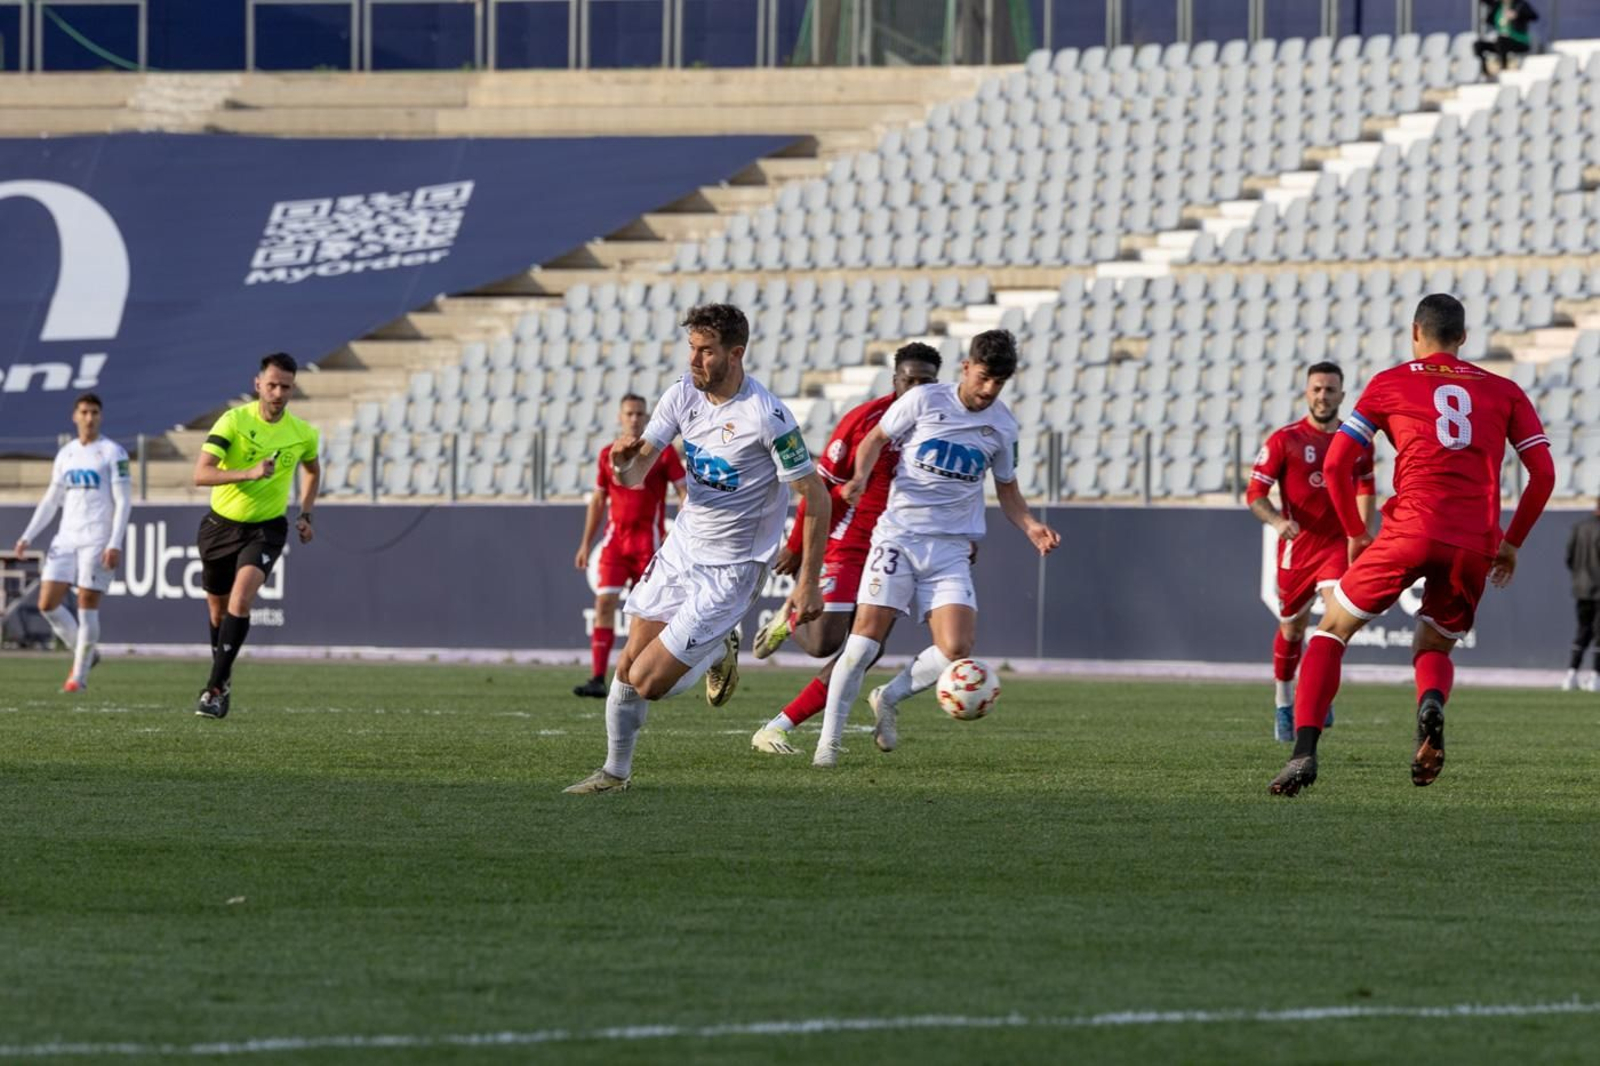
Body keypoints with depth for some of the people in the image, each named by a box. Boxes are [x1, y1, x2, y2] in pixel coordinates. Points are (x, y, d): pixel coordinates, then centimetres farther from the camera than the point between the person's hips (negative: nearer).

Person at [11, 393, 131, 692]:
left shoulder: (112, 453, -2)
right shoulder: (66, 454, 14)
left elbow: (123, 502, -6)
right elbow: (51, 500, 18)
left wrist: (115, 544, -15)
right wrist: (28, 536, 8)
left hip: (97, 540, -5)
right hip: (66, 538, 5)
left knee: (87, 604, -8)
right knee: (47, 603, -3)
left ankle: (80, 674, 1)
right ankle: (84, 653, 15)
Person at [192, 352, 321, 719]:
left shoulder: (302, 434, -4)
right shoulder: (234, 421, -15)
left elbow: (312, 469, 20)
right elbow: (201, 474, -24)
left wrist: (305, 514, 11)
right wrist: (248, 473, -37)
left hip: (266, 528, 0)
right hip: (221, 524, 0)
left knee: (241, 599, -23)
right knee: (218, 608, 13)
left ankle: (215, 687, -21)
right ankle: (223, 677, 38)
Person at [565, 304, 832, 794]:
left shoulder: (767, 417, -24)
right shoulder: (682, 395, -4)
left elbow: (816, 498, -16)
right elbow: (635, 476, 0)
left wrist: (808, 582, -15)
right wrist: (622, 457, -25)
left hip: (729, 570, -6)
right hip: (681, 547, 6)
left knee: (648, 682, -9)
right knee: (627, 666, 6)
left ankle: (719, 651, 20)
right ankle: (615, 773, 27)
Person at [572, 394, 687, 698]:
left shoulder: (663, 453, -1)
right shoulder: (608, 454, 9)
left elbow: (684, 493, -3)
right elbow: (598, 500, 17)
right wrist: (585, 544, 15)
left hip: (649, 541, -2)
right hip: (616, 539, 2)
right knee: (604, 602, -11)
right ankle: (598, 679, -14)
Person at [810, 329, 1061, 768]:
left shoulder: (1002, 427, 6)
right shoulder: (924, 401, -3)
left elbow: (1006, 489, 19)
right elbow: (875, 438, 8)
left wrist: (1030, 526, 1)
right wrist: (861, 476, -12)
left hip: (951, 548, 2)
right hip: (899, 532, -2)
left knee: (956, 648, -15)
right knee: (868, 633, -13)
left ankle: (888, 699, 14)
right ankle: (829, 739, -2)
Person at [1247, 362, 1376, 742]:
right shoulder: (1285, 440, -6)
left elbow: (1365, 488, 20)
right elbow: (1255, 492, -7)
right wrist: (1276, 520, -26)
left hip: (1339, 543, 1)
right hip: (1297, 544, -1)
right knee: (1292, 628, 9)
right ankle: (1283, 706, 27)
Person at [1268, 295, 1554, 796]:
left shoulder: (1390, 383, 13)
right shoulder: (1504, 392, 18)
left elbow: (1335, 464, 9)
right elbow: (1544, 473, 12)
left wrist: (1355, 534, 21)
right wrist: (1511, 542, 22)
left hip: (1413, 529, -2)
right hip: (1478, 544, 2)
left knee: (1332, 631, 12)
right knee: (1432, 651, 22)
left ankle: (1304, 752, -7)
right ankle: (1432, 702, -16)